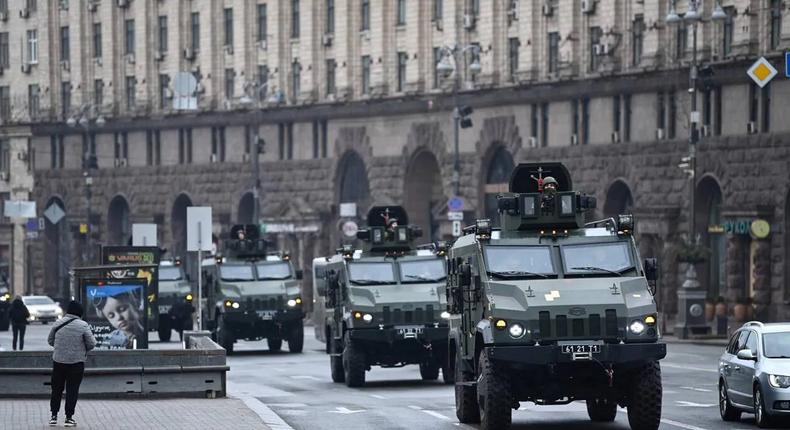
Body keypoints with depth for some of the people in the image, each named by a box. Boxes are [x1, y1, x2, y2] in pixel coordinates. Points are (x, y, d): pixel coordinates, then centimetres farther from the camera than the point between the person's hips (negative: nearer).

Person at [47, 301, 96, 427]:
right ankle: (69, 417, 4)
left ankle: (54, 416, 14)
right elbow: (91, 344, -8)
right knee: (72, 390, 4)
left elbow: (50, 340, 9)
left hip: (58, 361, 3)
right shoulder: (83, 326, -10)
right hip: (76, 362, -3)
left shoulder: (58, 324, -1)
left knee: (57, 389, 13)